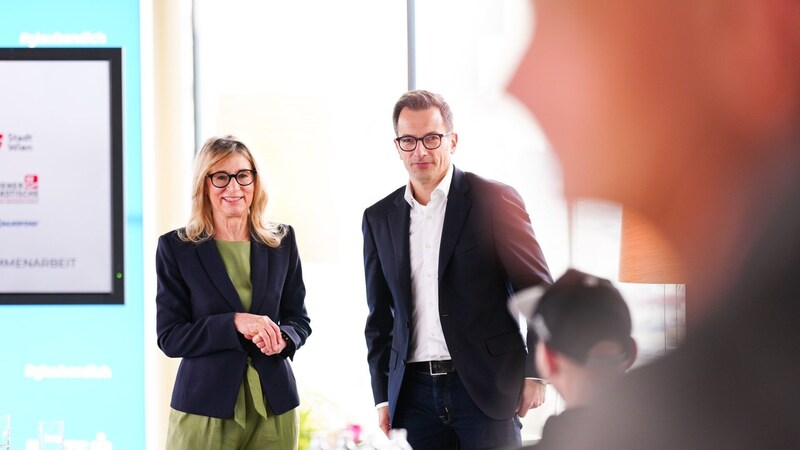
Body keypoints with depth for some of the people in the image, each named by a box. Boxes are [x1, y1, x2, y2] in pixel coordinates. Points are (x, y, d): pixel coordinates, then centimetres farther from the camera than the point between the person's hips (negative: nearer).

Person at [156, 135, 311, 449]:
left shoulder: (282, 241, 8)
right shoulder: (176, 248, 0)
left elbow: (299, 320, 12)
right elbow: (170, 337, -5)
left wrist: (282, 339, -11)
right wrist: (234, 323, -18)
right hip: (204, 408, -2)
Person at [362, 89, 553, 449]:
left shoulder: (494, 201, 0)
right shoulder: (379, 218, 12)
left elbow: (540, 290, 1)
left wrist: (535, 374, -2)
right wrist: (383, 398, 11)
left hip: (485, 389, -3)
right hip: (414, 393, 3)